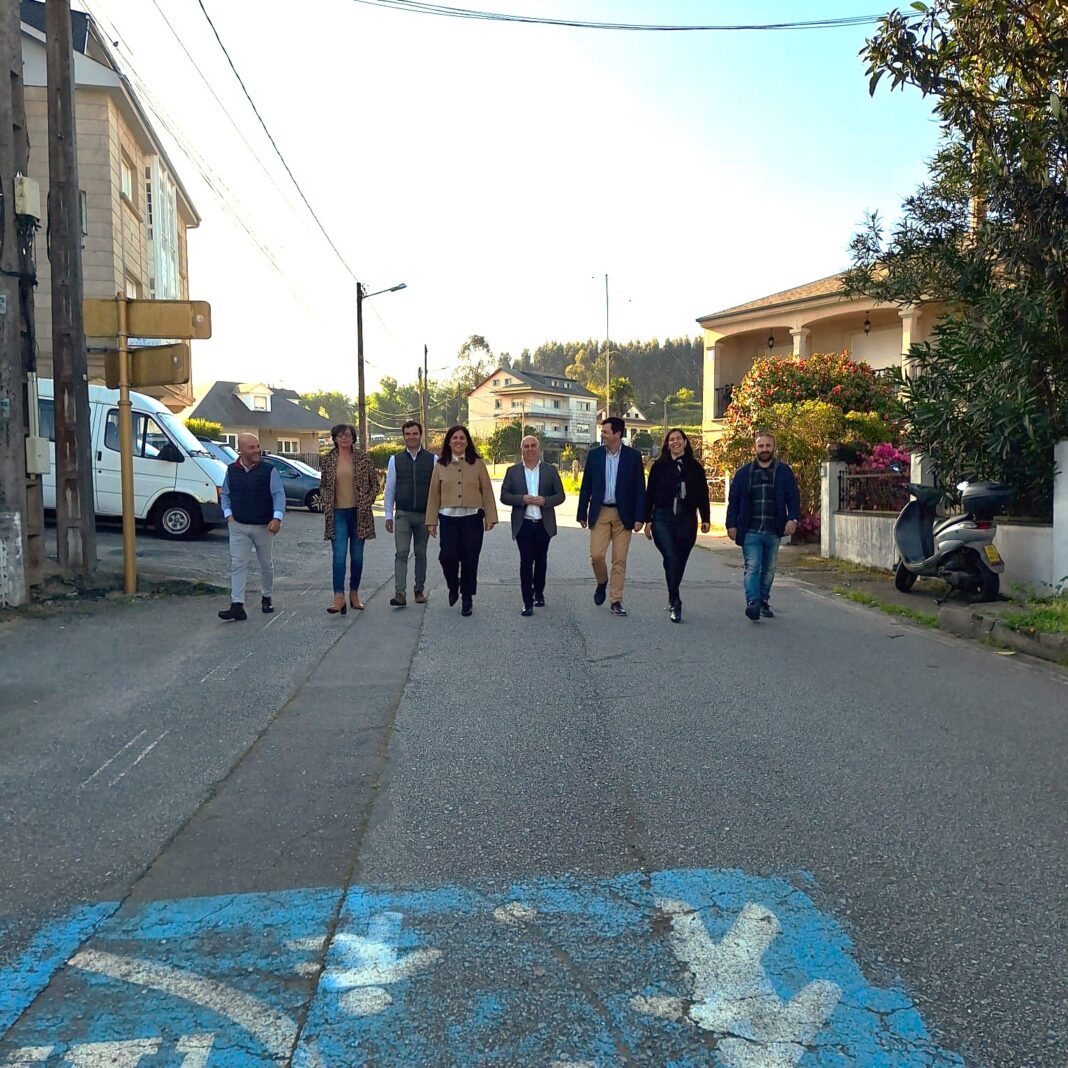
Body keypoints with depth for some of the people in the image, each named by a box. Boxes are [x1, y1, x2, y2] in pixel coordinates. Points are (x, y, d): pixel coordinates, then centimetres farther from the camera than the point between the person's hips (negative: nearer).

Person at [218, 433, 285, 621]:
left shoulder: (268, 470, -6)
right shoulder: (232, 470, 4)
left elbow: (279, 494, -10)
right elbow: (224, 495, 15)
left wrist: (277, 518, -22)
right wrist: (228, 514, 1)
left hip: (264, 526, -1)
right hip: (238, 526, 2)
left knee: (266, 564, 13)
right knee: (238, 565, -5)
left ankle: (266, 598, 32)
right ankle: (237, 606, -8)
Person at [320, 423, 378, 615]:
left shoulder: (363, 458, 1)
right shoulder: (328, 460, 5)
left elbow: (375, 484, 5)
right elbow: (324, 485, 16)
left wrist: (366, 504, -4)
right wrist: (327, 504, 4)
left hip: (359, 513, 0)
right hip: (337, 513, 0)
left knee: (357, 556, 7)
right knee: (339, 556, -10)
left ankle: (354, 594, 20)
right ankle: (339, 597, -15)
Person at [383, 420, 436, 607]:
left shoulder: (433, 459, 0)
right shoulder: (395, 460, 4)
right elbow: (389, 489, 6)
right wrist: (388, 515, 3)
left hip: (425, 515, 0)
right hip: (402, 514, 0)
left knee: (421, 554, 11)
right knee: (401, 553, -9)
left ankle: (420, 590, 23)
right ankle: (400, 593, -13)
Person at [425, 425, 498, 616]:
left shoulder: (477, 464, 4)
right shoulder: (440, 466, 7)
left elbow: (487, 492, 3)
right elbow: (434, 494, 7)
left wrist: (490, 518, -2)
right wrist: (431, 521, 4)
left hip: (472, 518, 0)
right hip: (448, 518, 0)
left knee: (469, 560, 3)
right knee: (448, 556, -12)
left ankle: (467, 599, 17)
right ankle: (453, 587, 18)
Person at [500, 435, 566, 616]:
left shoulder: (550, 470, 5)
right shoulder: (512, 471, 4)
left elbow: (560, 496, 3)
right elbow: (504, 496, 1)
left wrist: (545, 501, -16)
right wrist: (522, 499, -16)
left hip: (544, 524, 1)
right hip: (523, 525, -1)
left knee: (541, 561, 14)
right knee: (526, 562, -5)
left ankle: (539, 593, 33)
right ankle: (527, 602, -4)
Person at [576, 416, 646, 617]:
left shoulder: (633, 456, -1)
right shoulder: (594, 454, 4)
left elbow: (640, 488, -1)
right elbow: (586, 486, 8)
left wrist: (639, 517, -7)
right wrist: (582, 513, 5)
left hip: (623, 515, -1)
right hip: (600, 513, 1)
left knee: (620, 560, 1)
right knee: (596, 555, -8)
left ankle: (616, 601, 10)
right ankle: (602, 583, 22)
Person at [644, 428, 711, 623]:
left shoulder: (695, 468, 10)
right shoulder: (659, 466, 5)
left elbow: (702, 495, 11)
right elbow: (650, 494, 6)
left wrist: (705, 519, 3)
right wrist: (648, 520, 1)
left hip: (687, 520, 2)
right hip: (663, 520, -2)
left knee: (680, 562, 7)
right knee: (671, 559, -17)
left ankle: (672, 599, 25)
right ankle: (675, 603, -14)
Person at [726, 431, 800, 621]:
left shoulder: (784, 472, 6)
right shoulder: (743, 473, 5)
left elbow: (793, 497, 5)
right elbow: (733, 500, 6)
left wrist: (793, 518, -9)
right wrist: (731, 524, 0)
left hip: (773, 531, 2)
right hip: (750, 531, -2)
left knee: (769, 569, 11)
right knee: (752, 567, -13)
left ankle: (764, 601, 23)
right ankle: (752, 602, -20)